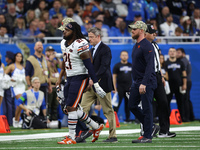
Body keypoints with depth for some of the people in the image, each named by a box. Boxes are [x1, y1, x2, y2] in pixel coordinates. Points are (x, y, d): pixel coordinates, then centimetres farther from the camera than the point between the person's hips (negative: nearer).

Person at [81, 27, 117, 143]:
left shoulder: (105, 49, -10)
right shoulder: (92, 50, 17)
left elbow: (104, 67, -19)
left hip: (102, 83, -8)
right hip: (91, 85, 8)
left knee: (108, 111, 0)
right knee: (83, 108, 0)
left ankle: (113, 136, 6)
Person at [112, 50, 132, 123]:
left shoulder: (131, 65, 13)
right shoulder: (117, 65, 3)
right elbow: (114, 77, 0)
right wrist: (114, 88, -8)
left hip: (129, 87, 4)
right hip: (120, 87, -4)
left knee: (128, 103, 6)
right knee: (117, 103, -8)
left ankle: (127, 118, 12)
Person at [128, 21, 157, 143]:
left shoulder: (147, 46, -14)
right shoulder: (136, 46, 16)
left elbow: (149, 66, -22)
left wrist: (144, 84, -27)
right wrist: (136, 82, 19)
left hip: (147, 82, -10)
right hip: (137, 82, 10)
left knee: (147, 109, -6)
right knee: (132, 106, 10)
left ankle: (147, 136, -2)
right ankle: (150, 127, 21)